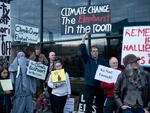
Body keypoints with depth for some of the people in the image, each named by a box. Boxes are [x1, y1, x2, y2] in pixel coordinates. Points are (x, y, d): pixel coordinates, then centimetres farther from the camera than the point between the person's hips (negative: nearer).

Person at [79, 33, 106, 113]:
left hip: (99, 86, 2)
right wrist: (83, 40, -19)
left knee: (100, 105, 12)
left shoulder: (102, 61, 9)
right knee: (89, 104, 4)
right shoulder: (87, 60, 3)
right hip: (90, 86, -2)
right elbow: (83, 52, -11)